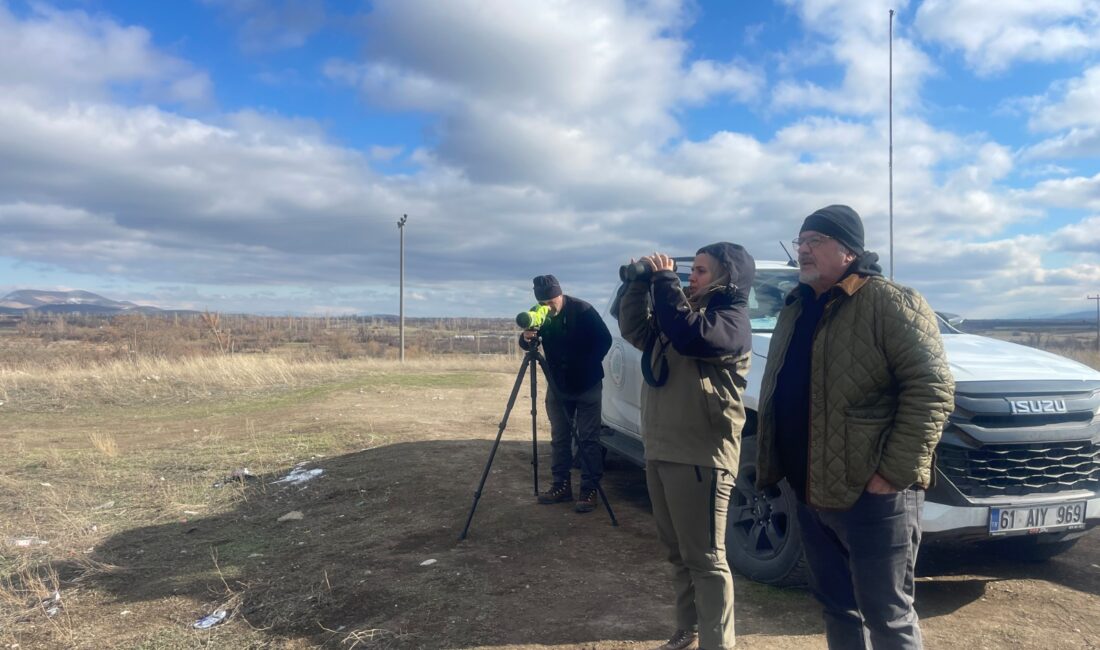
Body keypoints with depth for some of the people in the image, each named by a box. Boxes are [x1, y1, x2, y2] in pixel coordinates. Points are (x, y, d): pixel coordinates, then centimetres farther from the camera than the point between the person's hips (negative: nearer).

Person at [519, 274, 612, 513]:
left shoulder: (582, 310, -16)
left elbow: (604, 340, -11)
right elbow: (527, 345, -3)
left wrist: (587, 366, -13)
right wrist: (526, 338, -27)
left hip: (587, 385, -4)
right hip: (557, 386, 4)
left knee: (588, 439, -4)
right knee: (559, 437, 7)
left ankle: (589, 490, -1)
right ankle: (561, 485, 16)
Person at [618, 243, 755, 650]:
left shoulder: (732, 319, -10)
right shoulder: (685, 311, 18)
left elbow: (690, 337, -29)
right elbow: (635, 329, 14)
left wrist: (665, 280, -20)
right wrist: (641, 281, 2)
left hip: (701, 456, -9)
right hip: (659, 451, 9)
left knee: (705, 558, -2)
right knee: (678, 552, 17)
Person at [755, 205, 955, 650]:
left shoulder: (889, 303, -11)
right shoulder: (795, 310, 14)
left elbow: (931, 388, -17)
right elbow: (775, 394, 19)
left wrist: (895, 471, -21)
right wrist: (768, 464, 13)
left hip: (872, 493, -7)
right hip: (810, 492, 8)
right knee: (836, 606, 19)